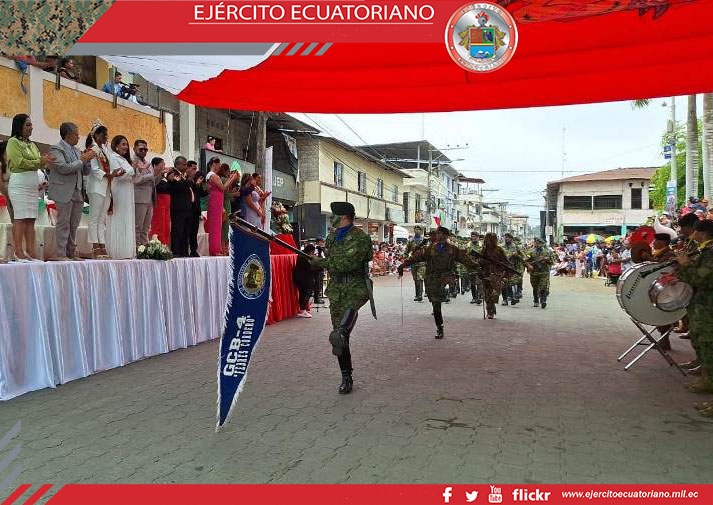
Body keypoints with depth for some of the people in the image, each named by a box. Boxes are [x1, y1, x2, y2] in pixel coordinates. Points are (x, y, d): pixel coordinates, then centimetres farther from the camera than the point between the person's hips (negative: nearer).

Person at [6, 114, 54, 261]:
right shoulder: (13, 142, -1)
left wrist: (45, 161, -4)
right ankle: (19, 252, -9)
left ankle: (30, 251, 1)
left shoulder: (31, 144, 20)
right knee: (20, 218, -10)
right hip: (19, 183, -7)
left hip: (32, 184, 7)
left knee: (31, 219, 2)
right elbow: (19, 162, -10)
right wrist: (39, 162, -10)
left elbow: (38, 163, 17)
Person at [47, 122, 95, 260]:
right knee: (63, 224, -5)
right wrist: (82, 160, -13)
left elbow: (86, 172, 19)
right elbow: (63, 168, -18)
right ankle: (61, 255, -2)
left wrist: (87, 160, 2)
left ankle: (71, 253, 15)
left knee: (73, 225, 9)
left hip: (78, 192, 7)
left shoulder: (76, 150, 19)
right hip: (64, 192, -7)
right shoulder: (56, 149, -5)